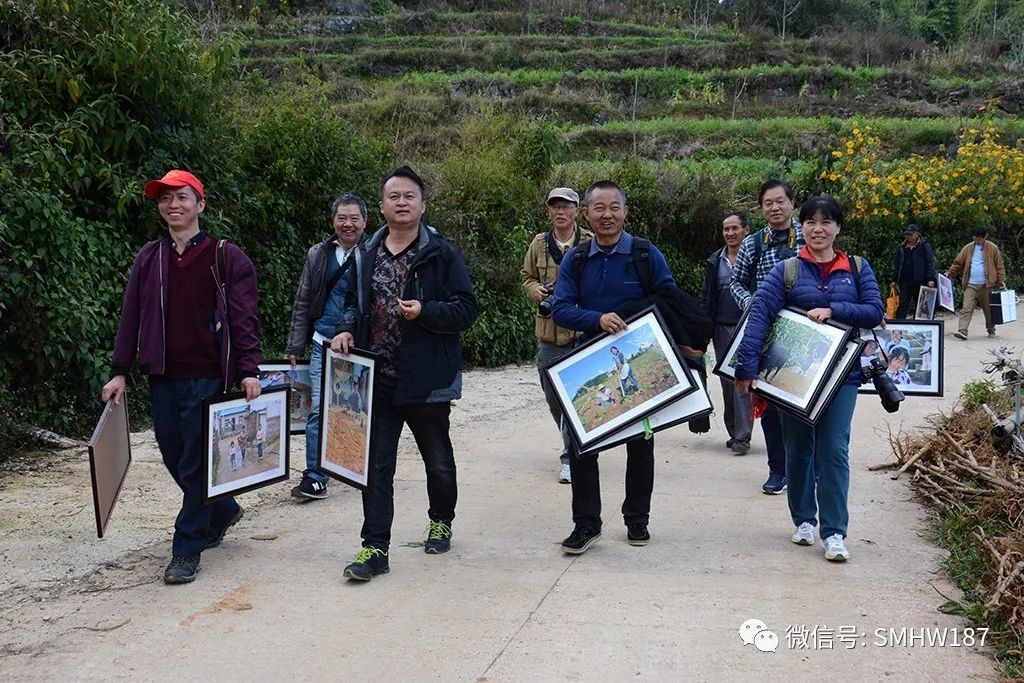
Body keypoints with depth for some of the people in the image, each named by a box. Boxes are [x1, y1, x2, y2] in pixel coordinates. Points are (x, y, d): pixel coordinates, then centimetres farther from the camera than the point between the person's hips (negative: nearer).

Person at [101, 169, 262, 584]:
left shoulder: (226, 257, -2)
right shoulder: (149, 258, 11)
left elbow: (243, 317, -6)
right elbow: (131, 316, 11)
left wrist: (248, 371, -15)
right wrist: (119, 372, 7)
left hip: (207, 378, -5)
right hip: (163, 378, 5)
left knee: (197, 463, -2)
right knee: (174, 458, 13)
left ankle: (187, 550, 8)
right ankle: (223, 511, 37)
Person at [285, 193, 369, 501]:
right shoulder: (318, 255, 8)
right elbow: (302, 304, 11)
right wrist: (294, 348, 7)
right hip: (323, 345, 2)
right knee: (318, 411, -1)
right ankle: (315, 478, 6)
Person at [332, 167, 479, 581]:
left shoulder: (441, 253, -5)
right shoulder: (365, 255, 7)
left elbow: (467, 309, -7)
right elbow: (354, 303, 20)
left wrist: (425, 312, -21)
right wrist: (347, 330, 1)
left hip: (427, 379, -3)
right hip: (377, 378, 3)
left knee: (439, 462, 14)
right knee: (376, 465, 3)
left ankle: (441, 521, 40)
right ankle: (374, 548, 9)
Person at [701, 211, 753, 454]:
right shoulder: (715, 261, 12)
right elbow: (706, 296, 15)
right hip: (721, 328, 6)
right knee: (726, 382, 11)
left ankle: (742, 436, -8)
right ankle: (733, 432, 21)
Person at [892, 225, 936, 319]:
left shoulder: (924, 246, 3)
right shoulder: (902, 248, 13)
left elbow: (930, 262, -3)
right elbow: (896, 264, 16)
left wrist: (931, 278, -12)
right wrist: (895, 280, 9)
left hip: (920, 281, -2)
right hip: (905, 281, 3)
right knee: (903, 305, -3)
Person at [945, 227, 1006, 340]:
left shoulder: (992, 248, 2)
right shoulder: (968, 248, 7)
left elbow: (999, 266, 3)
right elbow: (958, 263, 9)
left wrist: (1001, 281, -3)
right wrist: (950, 273, -3)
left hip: (986, 285, -1)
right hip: (971, 285, 1)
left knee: (988, 310, 11)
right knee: (966, 309, -12)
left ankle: (991, 330, 28)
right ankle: (962, 331, -20)